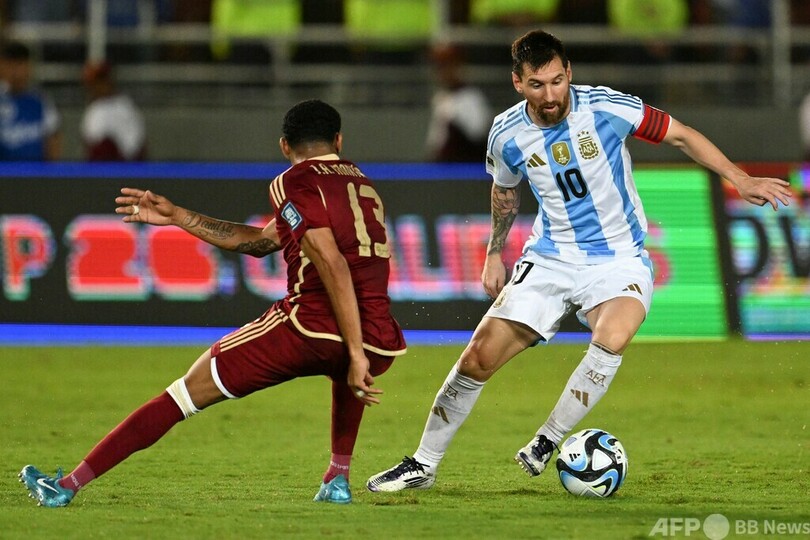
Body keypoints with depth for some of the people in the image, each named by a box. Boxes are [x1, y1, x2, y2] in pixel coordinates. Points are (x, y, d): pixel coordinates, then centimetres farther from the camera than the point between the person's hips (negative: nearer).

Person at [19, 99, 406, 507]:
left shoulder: (293, 184, 2)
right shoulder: (360, 182, 25)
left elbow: (333, 267, -12)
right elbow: (261, 241, 29)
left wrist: (355, 356, -16)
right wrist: (179, 217, 31)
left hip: (311, 328, -6)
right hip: (380, 345, 6)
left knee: (185, 393, 5)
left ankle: (70, 484, 4)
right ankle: (337, 479, 30)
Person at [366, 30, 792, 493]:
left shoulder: (607, 108, -16)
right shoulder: (508, 135, -7)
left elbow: (680, 135, -4)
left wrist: (741, 180, -10)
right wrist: (495, 253, 19)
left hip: (619, 260, -3)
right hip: (550, 260, 3)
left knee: (612, 338, -34)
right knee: (478, 358, -5)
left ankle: (547, 443, -18)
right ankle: (423, 465, 12)